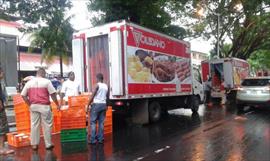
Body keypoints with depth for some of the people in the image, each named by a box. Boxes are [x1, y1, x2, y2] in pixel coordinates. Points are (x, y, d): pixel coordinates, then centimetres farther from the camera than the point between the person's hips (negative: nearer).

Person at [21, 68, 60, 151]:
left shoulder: (29, 82, 7)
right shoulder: (46, 81, -5)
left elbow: (23, 95, 7)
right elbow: (53, 94, -7)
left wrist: (30, 104, 13)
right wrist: (57, 104, 2)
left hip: (33, 106, 4)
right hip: (44, 106, -4)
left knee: (34, 125, 10)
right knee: (47, 125, 5)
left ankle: (34, 144, 16)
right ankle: (48, 144, 10)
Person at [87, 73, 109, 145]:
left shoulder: (97, 85, -8)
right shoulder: (106, 86, 9)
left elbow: (92, 96, -12)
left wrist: (88, 105, -6)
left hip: (96, 104, -6)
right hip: (103, 104, 6)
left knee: (93, 122, 0)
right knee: (101, 122, 9)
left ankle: (93, 140, -1)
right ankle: (101, 139, 11)